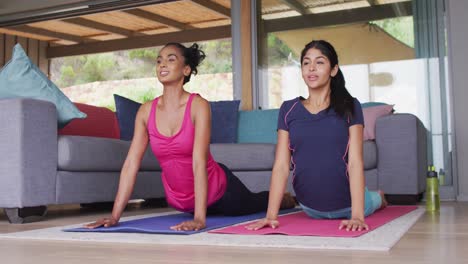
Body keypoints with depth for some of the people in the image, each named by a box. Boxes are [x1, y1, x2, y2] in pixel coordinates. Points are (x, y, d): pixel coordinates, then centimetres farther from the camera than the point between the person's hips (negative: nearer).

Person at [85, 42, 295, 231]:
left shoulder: (199, 105, -26)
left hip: (217, 191, -4)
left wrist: (199, 219, -40)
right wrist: (115, 215, -21)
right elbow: (131, 163, -16)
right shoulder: (146, 111, -13)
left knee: (254, 203, 28)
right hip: (178, 200, 4)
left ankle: (284, 199, 62)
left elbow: (199, 162, -34)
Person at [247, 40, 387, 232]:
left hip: (347, 203, -2)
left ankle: (378, 197, 62)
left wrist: (357, 216, -30)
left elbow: (355, 161, -19)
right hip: (311, 209, 3)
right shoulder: (288, 109, -6)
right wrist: (271, 215, -21)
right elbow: (281, 165, -11)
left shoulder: (349, 107, -12)